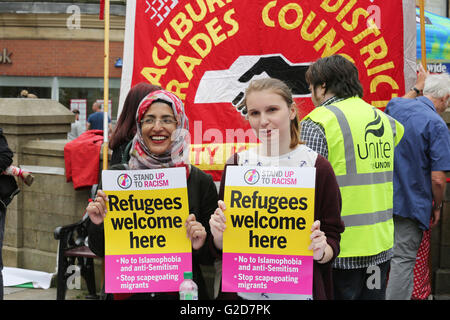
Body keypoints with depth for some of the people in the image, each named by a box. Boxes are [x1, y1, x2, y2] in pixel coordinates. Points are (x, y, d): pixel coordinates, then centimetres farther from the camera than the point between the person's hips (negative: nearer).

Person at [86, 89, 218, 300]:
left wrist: (200, 246, -18)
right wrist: (98, 225, -15)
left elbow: (212, 258, 2)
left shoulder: (201, 182, -5)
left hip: (181, 290, -1)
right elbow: (100, 251, 3)